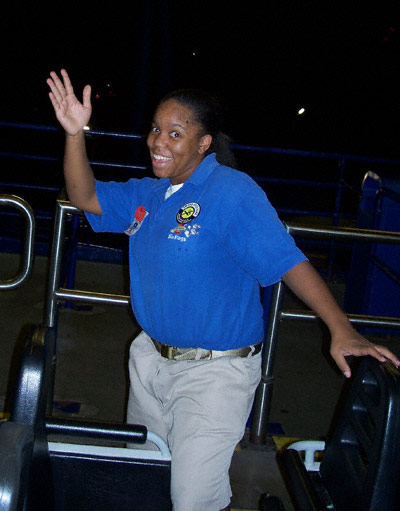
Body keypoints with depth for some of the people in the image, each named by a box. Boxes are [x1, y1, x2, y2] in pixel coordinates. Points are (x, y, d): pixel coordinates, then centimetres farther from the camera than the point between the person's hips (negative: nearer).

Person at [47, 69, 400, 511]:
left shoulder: (232, 193, -18)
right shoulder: (148, 194, 6)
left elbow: (288, 261, -23)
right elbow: (85, 197, 8)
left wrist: (341, 329, -29)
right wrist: (75, 133, -7)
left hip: (214, 372, -8)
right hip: (151, 356, 8)